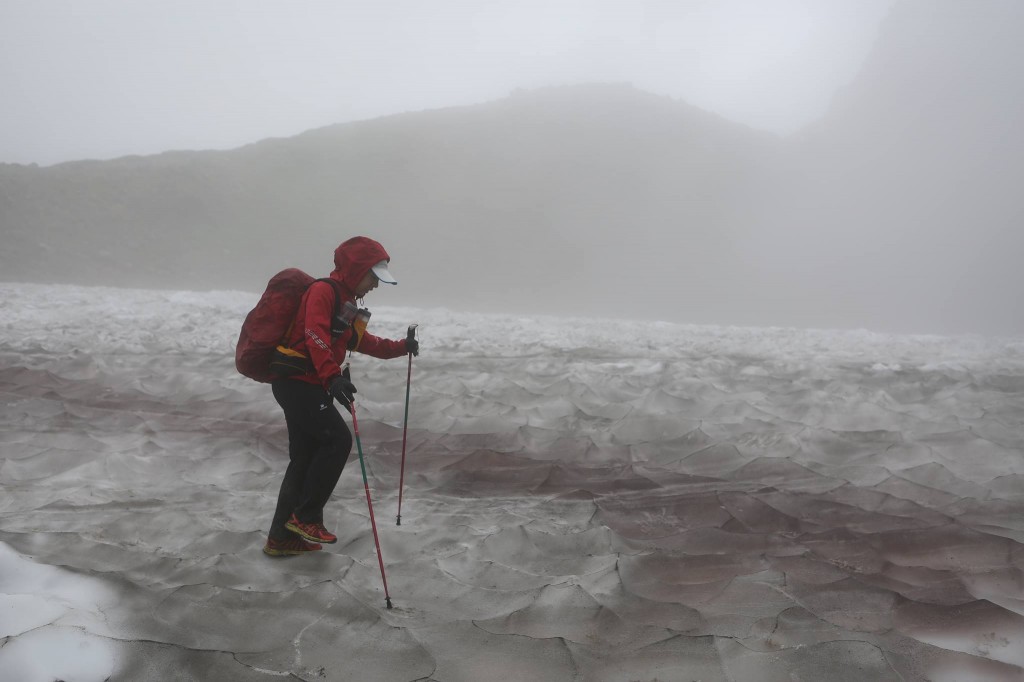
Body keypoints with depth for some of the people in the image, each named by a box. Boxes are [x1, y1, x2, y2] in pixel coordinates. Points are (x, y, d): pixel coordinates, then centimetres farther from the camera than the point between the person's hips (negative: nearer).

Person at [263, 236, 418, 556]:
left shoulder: (345, 303, 18)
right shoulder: (323, 292, -14)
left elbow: (362, 341, 29)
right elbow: (316, 337, -30)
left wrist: (401, 347, 21)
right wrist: (333, 377, -43)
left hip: (307, 385, 10)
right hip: (297, 382, -10)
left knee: (306, 457, 10)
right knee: (338, 439, -13)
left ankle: (282, 536, 17)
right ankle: (306, 516, -3)